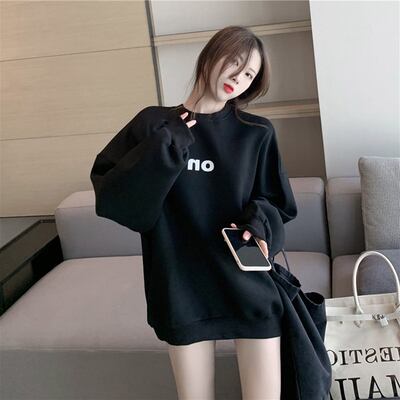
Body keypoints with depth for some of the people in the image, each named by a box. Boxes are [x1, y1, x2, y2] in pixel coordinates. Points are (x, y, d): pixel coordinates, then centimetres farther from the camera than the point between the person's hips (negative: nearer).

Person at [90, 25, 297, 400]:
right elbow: (111, 198, -8)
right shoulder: (154, 124, 0)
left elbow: (277, 206, 8)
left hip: (249, 288, 1)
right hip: (183, 291, 0)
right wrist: (165, 148, -17)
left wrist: (257, 224, -13)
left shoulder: (257, 133, 1)